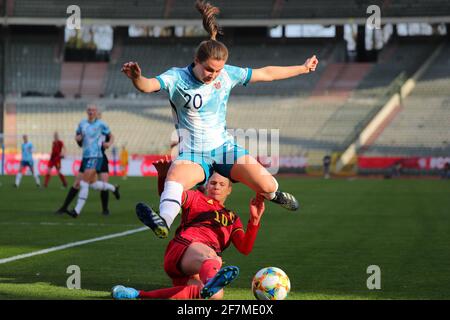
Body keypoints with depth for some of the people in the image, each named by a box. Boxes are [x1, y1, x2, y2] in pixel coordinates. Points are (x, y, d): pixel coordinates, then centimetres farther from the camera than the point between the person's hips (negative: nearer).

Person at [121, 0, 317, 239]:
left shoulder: (228, 74, 0)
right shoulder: (177, 78, -11)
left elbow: (266, 74, 10)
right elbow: (148, 85, -29)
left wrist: (303, 68, 16)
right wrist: (136, 78, -52)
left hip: (224, 147, 3)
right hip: (192, 154, -3)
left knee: (267, 185, -14)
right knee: (175, 177, -39)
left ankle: (273, 195, 22)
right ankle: (163, 221, -52)